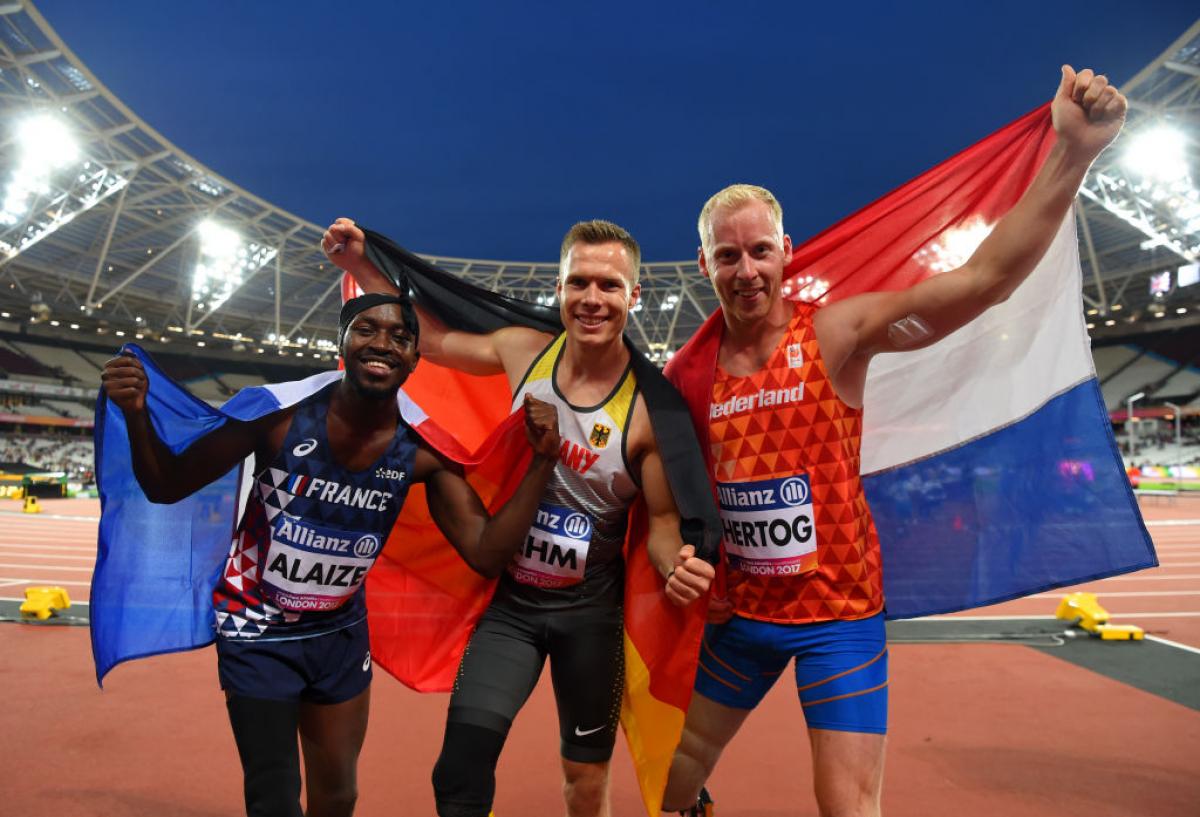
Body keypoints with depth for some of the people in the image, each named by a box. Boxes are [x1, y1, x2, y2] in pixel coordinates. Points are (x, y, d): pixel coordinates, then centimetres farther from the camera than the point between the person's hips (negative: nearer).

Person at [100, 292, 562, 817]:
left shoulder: (422, 451, -16)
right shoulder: (281, 413, -23)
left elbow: (486, 553, -19)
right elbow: (167, 488, -14)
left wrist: (543, 461, -27)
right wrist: (137, 416, -32)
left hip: (341, 633, 3)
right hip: (257, 631, -3)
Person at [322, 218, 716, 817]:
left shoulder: (648, 406, -18)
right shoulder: (525, 351, -9)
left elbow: (663, 517, -10)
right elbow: (432, 339, 7)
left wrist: (675, 566, -31)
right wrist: (361, 265, 2)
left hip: (590, 611, -1)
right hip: (509, 599, 2)